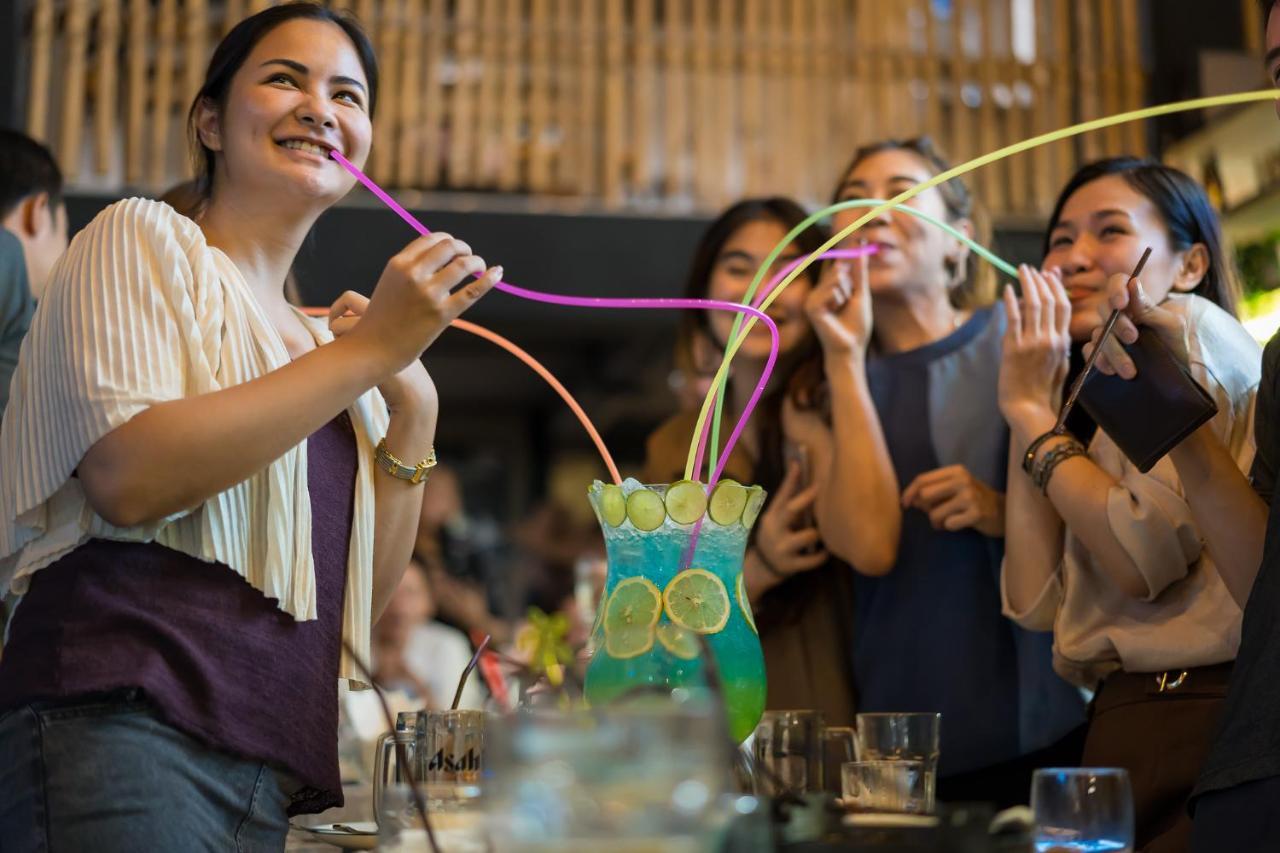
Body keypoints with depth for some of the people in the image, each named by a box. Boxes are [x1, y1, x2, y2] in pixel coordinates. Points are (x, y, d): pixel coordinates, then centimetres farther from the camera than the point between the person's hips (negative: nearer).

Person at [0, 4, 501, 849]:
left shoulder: (323, 349, 19)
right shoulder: (144, 236, 2)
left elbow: (359, 595, 14)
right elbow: (130, 479, -16)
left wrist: (413, 413, 3)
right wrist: (372, 348, -12)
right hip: (118, 725, -6)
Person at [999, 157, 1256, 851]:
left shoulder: (1192, 329, -3)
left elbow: (1147, 553, -17)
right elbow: (1038, 604, 8)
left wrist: (1033, 410, -5)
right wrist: (1026, 416, 9)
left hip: (1192, 721, -8)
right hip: (1123, 723, 8)